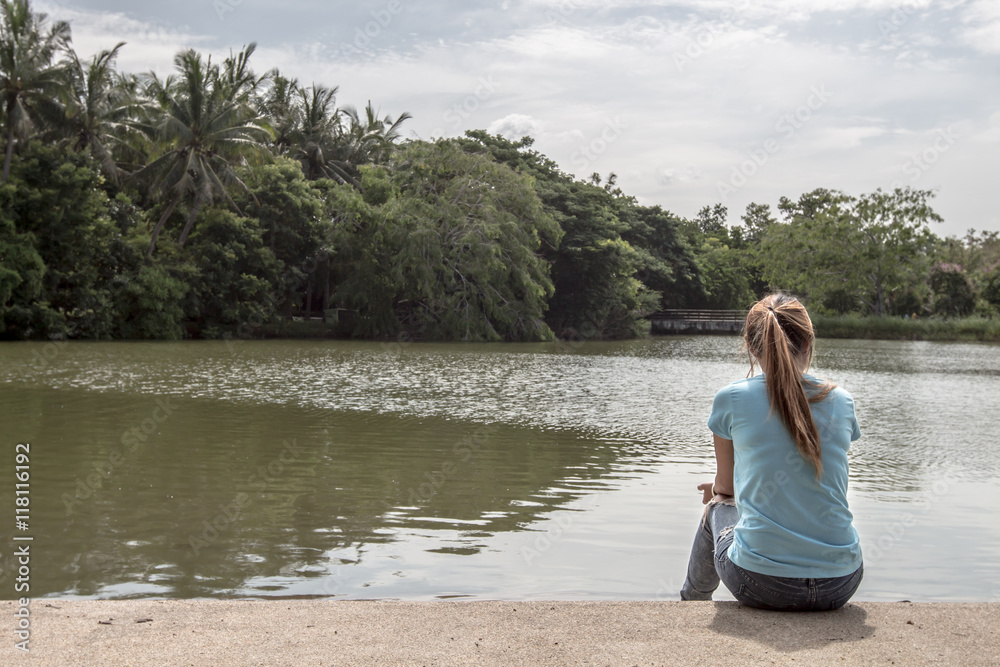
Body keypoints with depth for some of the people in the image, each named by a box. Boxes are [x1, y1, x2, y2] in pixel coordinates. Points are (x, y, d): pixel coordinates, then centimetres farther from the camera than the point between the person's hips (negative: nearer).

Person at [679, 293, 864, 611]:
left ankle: (693, 599, 57)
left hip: (760, 584, -2)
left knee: (717, 510, 31)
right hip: (841, 584, 3)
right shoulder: (842, 401, 4)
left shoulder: (731, 399, -4)